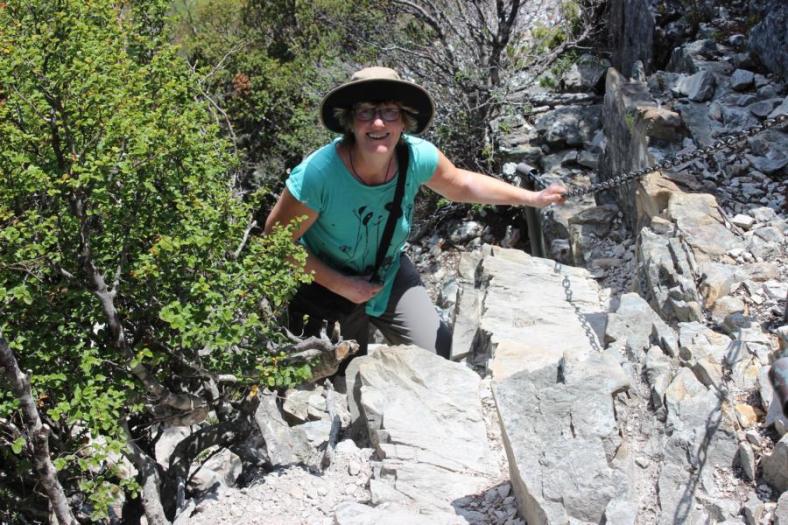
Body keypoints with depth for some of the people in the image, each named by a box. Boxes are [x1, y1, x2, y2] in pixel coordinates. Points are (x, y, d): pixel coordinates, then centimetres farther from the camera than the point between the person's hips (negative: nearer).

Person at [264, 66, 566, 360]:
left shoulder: (417, 156, -22)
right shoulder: (318, 173, -35)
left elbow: (462, 185, 0)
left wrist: (532, 198, 0)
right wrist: (342, 286, -23)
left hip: (388, 274, 4)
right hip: (324, 282, -4)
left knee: (437, 352, 8)